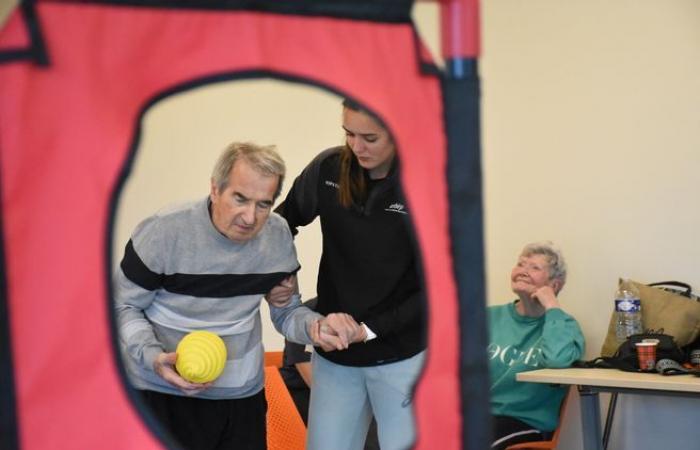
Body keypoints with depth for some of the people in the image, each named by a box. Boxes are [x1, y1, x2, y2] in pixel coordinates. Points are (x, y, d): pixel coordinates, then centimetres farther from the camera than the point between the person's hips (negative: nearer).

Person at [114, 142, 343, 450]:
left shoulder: (278, 236, -5)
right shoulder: (164, 232, -17)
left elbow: (286, 314, 5)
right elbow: (123, 306, -8)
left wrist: (313, 326, -18)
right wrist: (153, 357, -24)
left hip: (243, 394, 4)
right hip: (162, 394, -4)